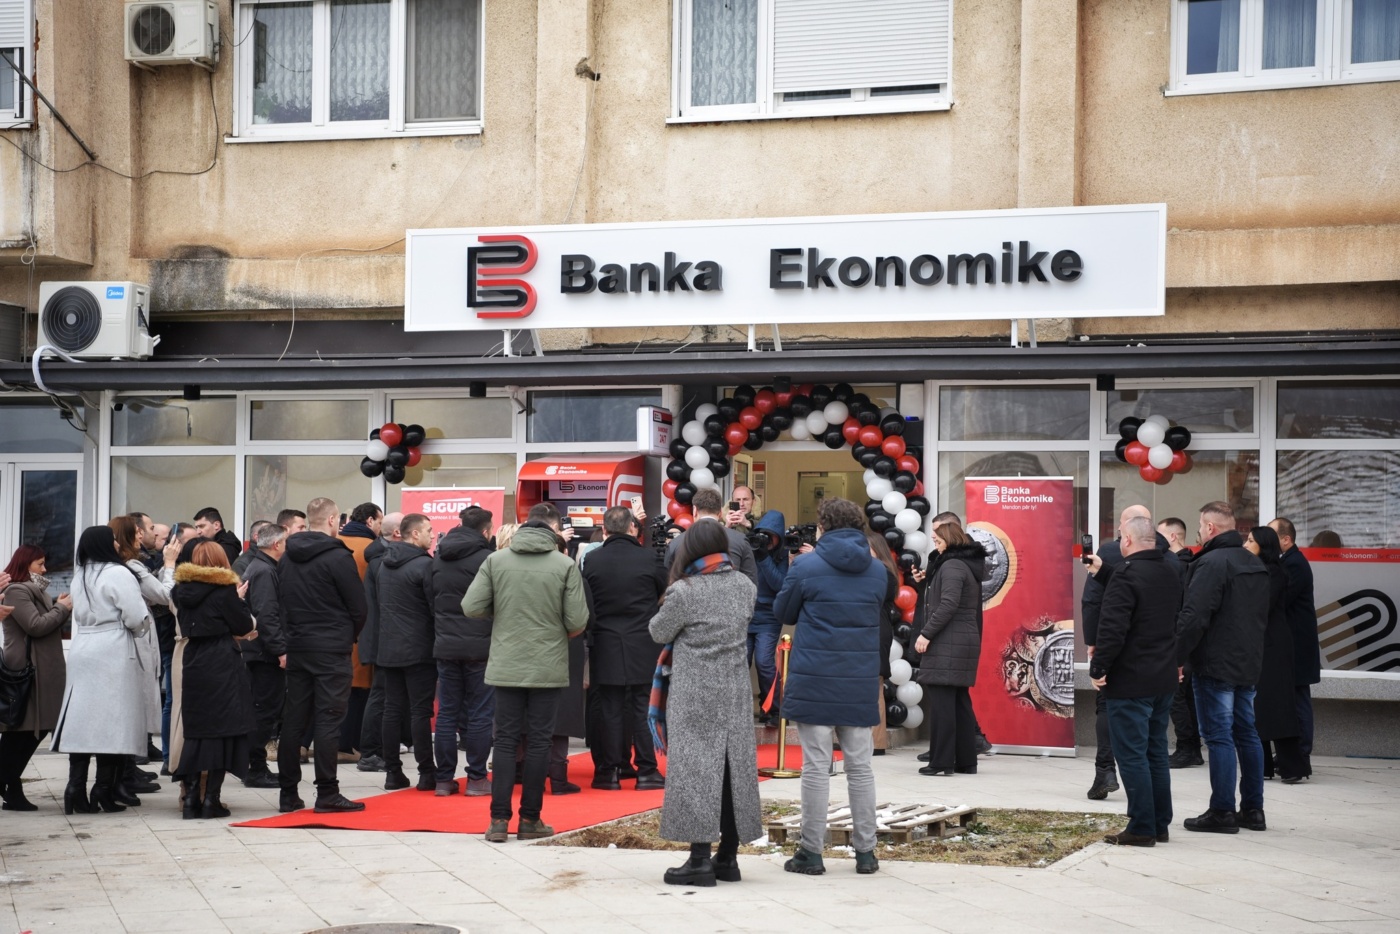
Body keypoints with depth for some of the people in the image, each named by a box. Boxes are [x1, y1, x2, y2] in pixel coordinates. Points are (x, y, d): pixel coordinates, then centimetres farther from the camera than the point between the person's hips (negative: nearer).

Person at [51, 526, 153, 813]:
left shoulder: (80, 577, 12)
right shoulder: (118, 574, -10)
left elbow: (79, 615, 16)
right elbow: (137, 617, -12)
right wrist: (136, 631, 8)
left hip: (82, 651, 7)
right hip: (113, 652, -7)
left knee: (82, 720, 5)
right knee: (111, 720, -1)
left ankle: (76, 788, 0)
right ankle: (104, 789, -1)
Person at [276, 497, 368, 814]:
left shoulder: (287, 558, 8)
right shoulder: (338, 557, -12)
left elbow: (281, 601, 9)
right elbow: (358, 606, -8)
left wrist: (293, 633, 14)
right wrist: (350, 635, 9)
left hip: (296, 647, 6)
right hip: (332, 649, -6)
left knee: (293, 719, 9)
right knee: (328, 719, -4)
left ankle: (288, 793, 13)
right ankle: (327, 794, -3)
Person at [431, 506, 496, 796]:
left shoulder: (438, 558, 9)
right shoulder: (485, 558, -12)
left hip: (445, 647, 5)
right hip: (479, 647, -5)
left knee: (447, 713, 9)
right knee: (479, 715, 2)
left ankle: (444, 778, 11)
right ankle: (476, 778, 4)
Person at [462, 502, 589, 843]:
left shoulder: (495, 560, -4)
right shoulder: (565, 565, -9)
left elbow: (470, 606, -6)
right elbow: (578, 621, -9)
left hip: (505, 666, 2)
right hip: (548, 667, -2)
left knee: (505, 739, 8)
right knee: (538, 742, 6)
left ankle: (499, 819, 4)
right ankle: (530, 820, 11)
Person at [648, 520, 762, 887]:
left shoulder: (684, 592, -14)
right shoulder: (745, 586, 3)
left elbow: (658, 633, -2)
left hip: (694, 695, -5)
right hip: (735, 692, 5)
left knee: (695, 766, -3)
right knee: (734, 767, 10)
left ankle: (700, 859, -7)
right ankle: (728, 857, 16)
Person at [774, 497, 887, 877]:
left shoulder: (806, 567, -8)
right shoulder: (877, 570, 5)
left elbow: (783, 613, 4)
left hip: (814, 680, -4)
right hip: (860, 681, 4)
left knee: (816, 767, 1)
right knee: (860, 766, 10)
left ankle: (811, 853, 5)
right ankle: (865, 851, 14)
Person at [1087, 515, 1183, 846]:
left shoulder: (1126, 575, -17)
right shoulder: (1170, 574, 10)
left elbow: (1113, 628, -22)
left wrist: (1098, 668, -13)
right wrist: (1102, 570, 27)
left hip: (1130, 682, -8)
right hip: (1164, 680, 8)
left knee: (1131, 755, -3)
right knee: (1156, 753, 15)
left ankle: (1141, 828, -2)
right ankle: (1160, 825, 19)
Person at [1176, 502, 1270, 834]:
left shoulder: (1212, 563, -16)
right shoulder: (1256, 565, 14)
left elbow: (1193, 617, -22)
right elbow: (1263, 616, 21)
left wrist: (1177, 657, -15)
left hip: (1215, 665, -9)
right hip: (1248, 664, 9)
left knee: (1219, 736, -5)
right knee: (1247, 734, 13)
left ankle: (1222, 812, -4)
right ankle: (1252, 809, 17)